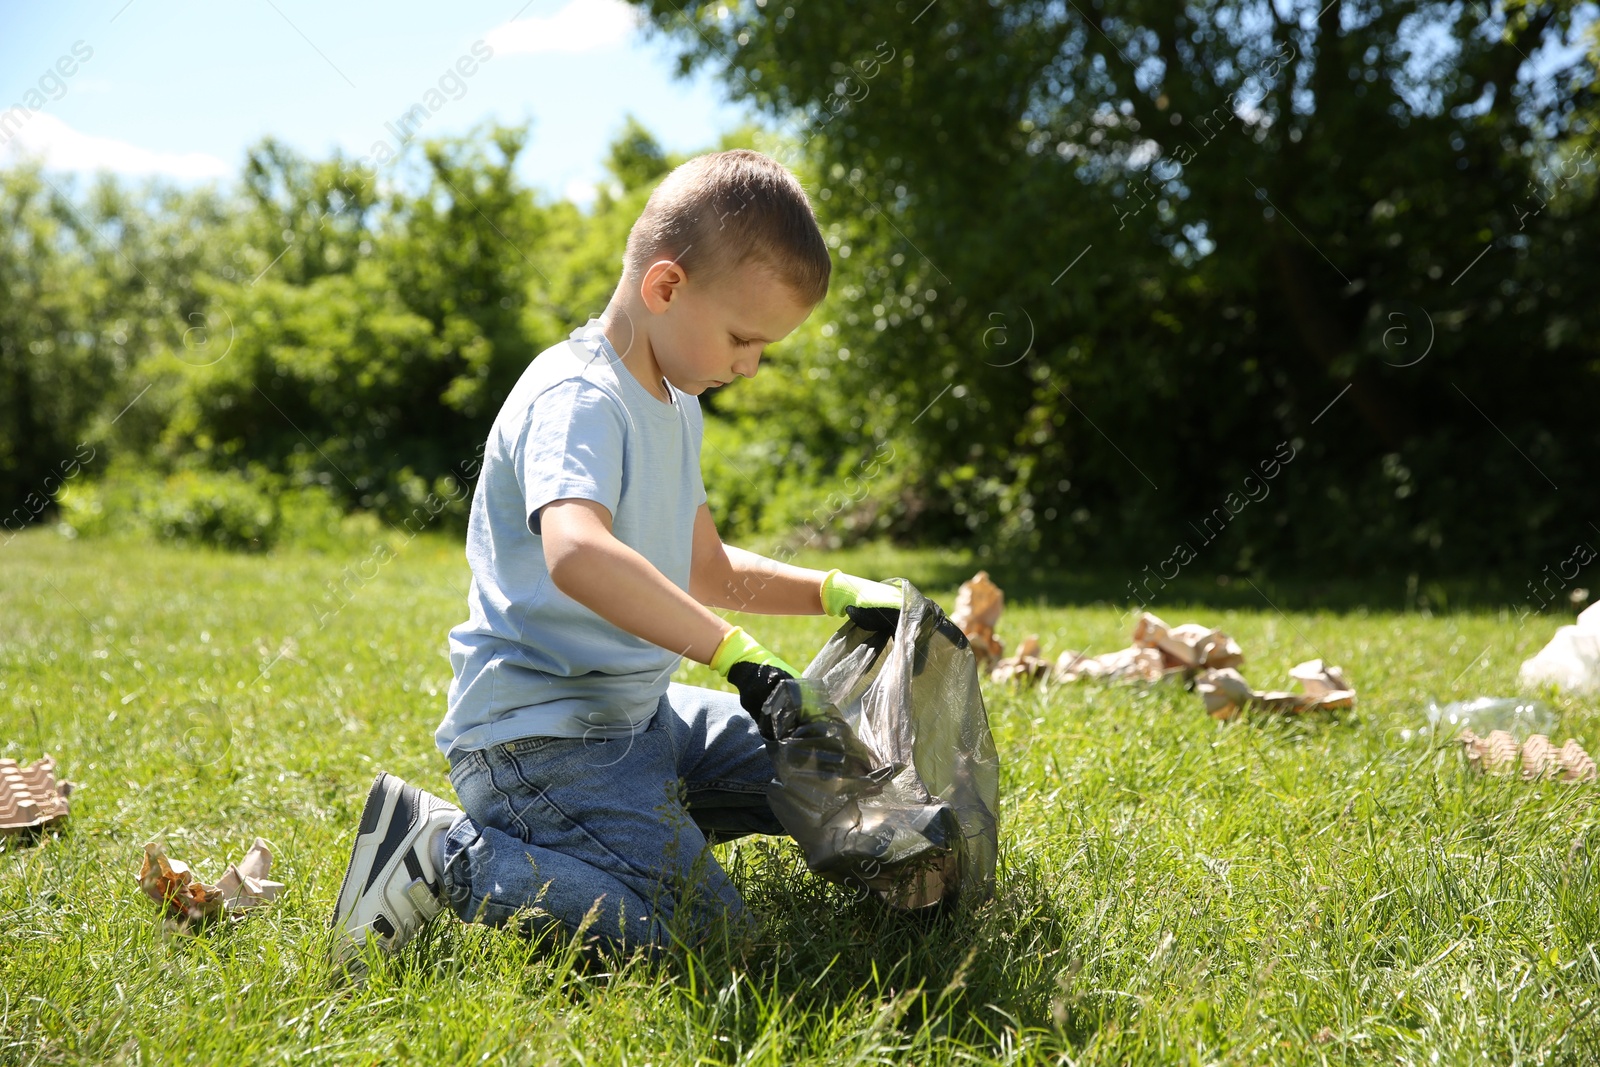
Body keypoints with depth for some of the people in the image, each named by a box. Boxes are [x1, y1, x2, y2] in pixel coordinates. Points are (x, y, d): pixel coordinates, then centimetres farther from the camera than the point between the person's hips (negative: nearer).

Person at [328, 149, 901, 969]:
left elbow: (704, 571, 22)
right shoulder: (576, 399, -19)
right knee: (701, 926, -21)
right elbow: (576, 555, -40)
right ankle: (442, 853, -10)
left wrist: (836, 593, 10)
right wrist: (735, 654, -37)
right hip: (535, 732, -10)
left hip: (637, 710, 10)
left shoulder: (673, 404, 13)